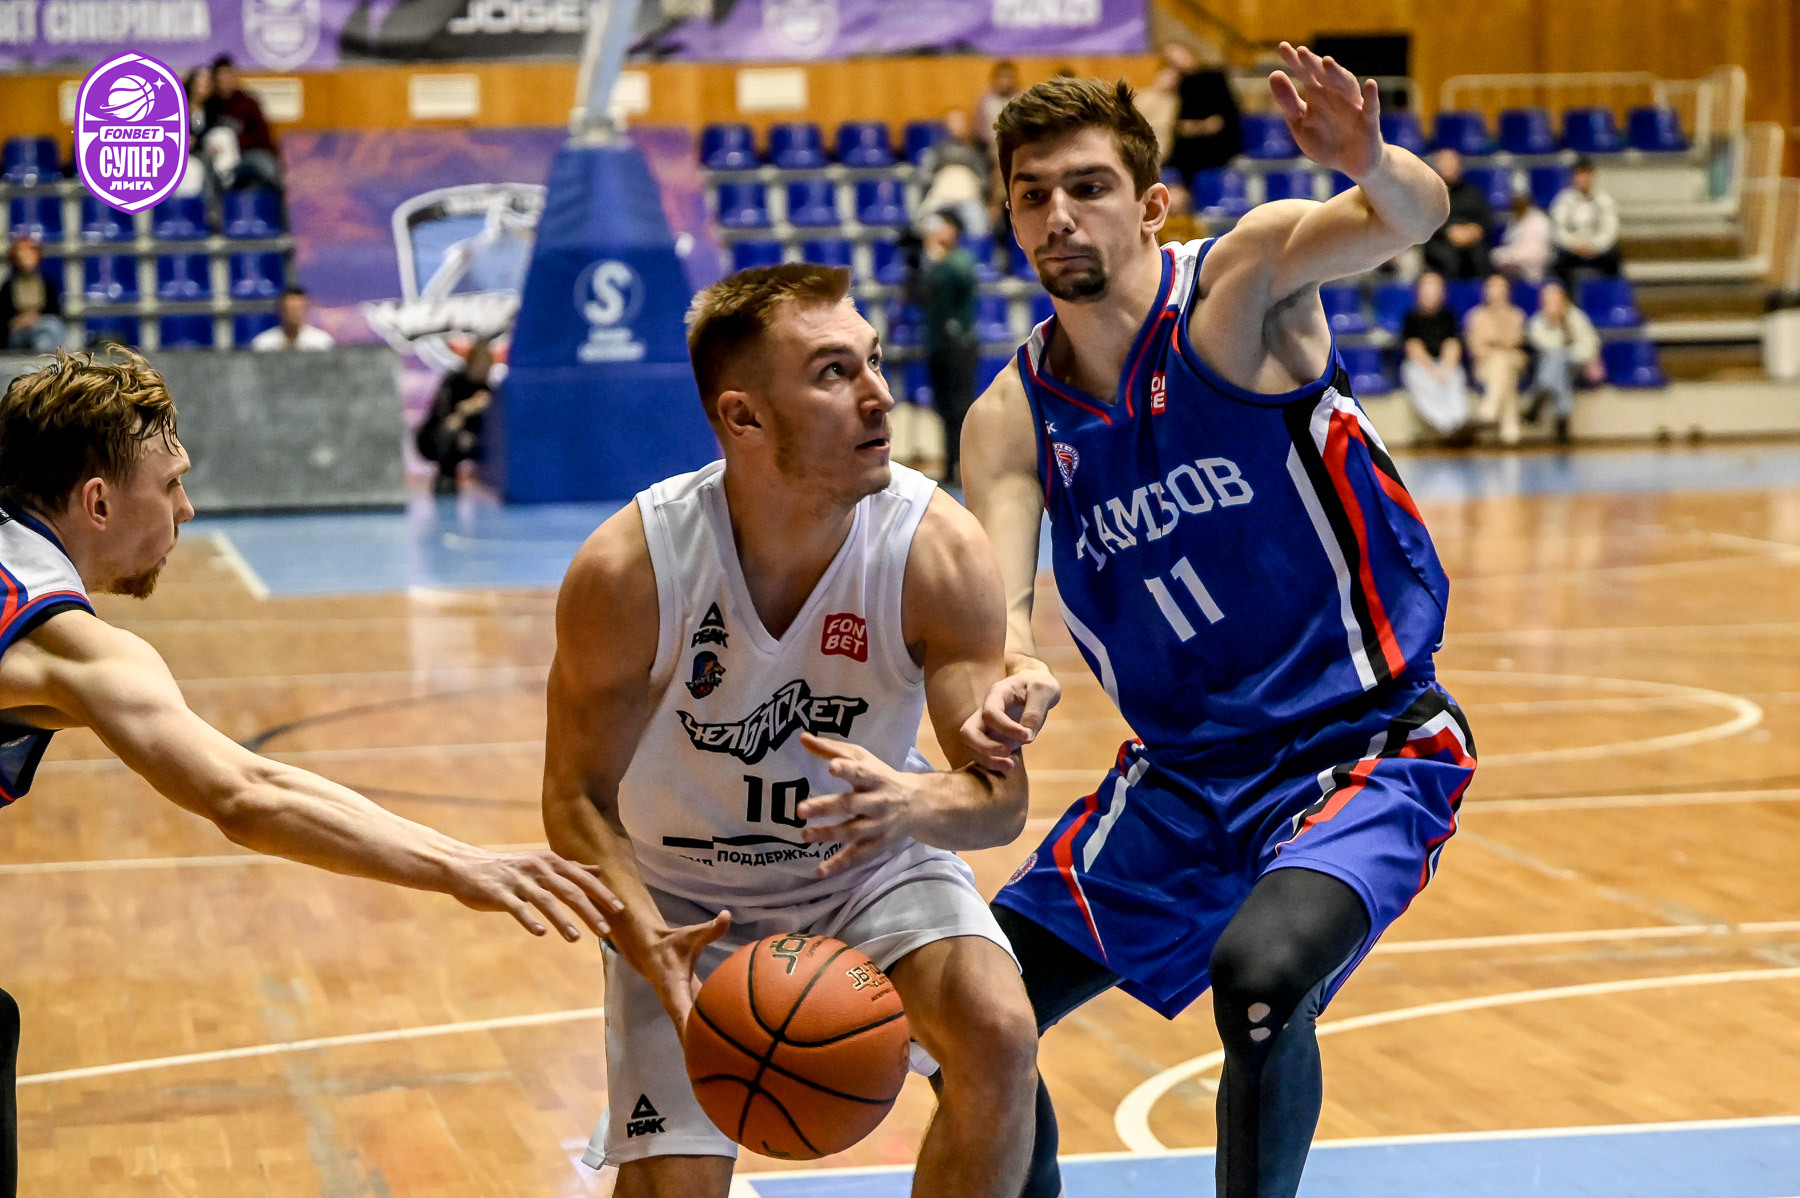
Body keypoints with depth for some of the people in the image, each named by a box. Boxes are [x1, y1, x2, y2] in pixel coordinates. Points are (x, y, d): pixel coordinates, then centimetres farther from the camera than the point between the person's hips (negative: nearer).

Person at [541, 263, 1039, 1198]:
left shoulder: (937, 548, -24)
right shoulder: (629, 570, -27)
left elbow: (1002, 795, -22)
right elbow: (577, 797, -17)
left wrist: (914, 803, -46)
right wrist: (651, 946, -35)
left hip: (871, 865, 1)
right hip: (684, 894, -1)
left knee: (999, 1039, -24)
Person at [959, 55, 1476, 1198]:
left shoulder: (1241, 281, -12)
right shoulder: (1013, 419, 0)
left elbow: (1415, 217, -29)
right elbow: (996, 600, -12)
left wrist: (1372, 164, -53)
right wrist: (1014, 679, -36)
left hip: (1368, 748, -6)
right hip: (1183, 772, 6)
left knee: (1257, 976, -33)